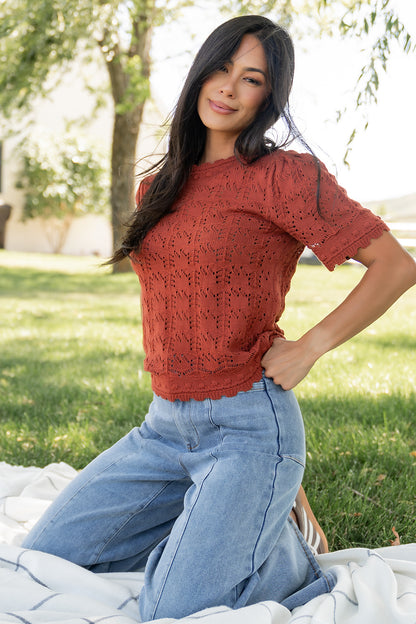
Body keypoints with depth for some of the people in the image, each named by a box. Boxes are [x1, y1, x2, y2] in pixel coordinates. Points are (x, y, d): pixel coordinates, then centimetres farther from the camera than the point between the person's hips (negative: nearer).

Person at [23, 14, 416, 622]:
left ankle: (285, 548, 12)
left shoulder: (285, 175, -8)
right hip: (163, 425, 7)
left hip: (247, 426, -6)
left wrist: (308, 348, -11)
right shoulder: (160, 184, 12)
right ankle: (202, 524, 18)